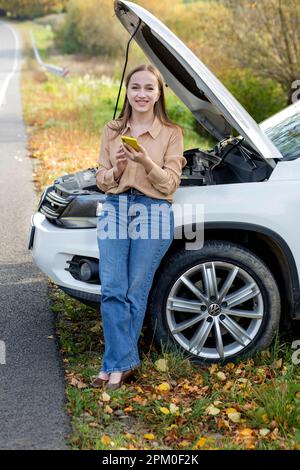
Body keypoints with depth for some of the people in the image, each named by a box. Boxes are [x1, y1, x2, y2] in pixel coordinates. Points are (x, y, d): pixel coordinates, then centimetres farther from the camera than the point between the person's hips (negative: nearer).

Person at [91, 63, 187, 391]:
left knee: (136, 292, 1)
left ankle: (116, 363, 11)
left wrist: (147, 162, -19)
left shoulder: (171, 133, 3)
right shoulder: (112, 131, 12)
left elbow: (169, 184, -2)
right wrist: (117, 168, -11)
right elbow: (102, 180, 11)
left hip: (154, 212, -3)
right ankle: (124, 362, 2)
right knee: (112, 290, -5)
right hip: (115, 208, 3)